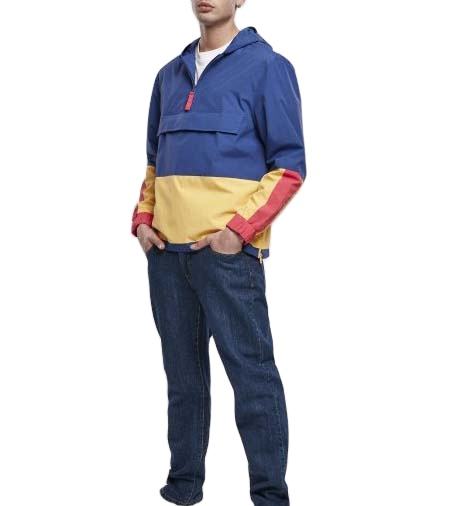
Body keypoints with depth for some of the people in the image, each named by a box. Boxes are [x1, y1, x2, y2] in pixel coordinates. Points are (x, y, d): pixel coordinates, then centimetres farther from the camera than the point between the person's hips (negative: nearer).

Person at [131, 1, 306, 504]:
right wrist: (144, 217, 7)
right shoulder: (170, 74, 17)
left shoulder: (266, 66, -1)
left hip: (228, 249, -6)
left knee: (251, 372, -5)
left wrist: (239, 227, -15)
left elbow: (289, 166, -5)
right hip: (166, 249, 6)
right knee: (182, 371, 13)